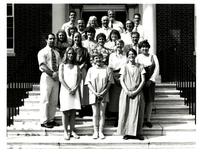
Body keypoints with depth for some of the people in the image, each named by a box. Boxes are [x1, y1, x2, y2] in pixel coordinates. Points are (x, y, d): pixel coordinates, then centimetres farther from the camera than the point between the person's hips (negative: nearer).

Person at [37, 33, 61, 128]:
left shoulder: (56, 53, 18)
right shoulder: (42, 52, -1)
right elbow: (43, 66, -12)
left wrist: (58, 73, -8)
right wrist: (52, 73, -20)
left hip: (55, 78, 6)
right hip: (46, 77, -6)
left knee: (54, 101, 6)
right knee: (45, 100, -5)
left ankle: (51, 119, 14)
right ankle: (44, 121, -1)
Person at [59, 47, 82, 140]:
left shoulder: (76, 66, 11)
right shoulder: (62, 65, 4)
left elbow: (79, 79, 6)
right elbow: (61, 79, -4)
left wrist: (74, 89, -9)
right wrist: (69, 89, -12)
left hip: (75, 91, 3)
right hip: (65, 90, -2)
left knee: (73, 112, 3)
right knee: (66, 112, -2)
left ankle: (72, 131, 8)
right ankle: (65, 132, 2)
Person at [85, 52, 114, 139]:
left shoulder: (107, 69, 1)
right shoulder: (91, 70, 3)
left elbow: (109, 82, 0)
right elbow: (88, 83, -1)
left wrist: (104, 92, -11)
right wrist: (95, 92, -11)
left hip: (103, 95, 0)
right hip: (94, 94, 0)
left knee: (102, 113, 2)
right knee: (95, 114, 3)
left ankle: (101, 131, 8)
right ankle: (95, 131, 10)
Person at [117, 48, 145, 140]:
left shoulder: (140, 67, 7)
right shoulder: (124, 67, 6)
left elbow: (143, 80, 1)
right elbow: (121, 80, 0)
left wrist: (136, 91, -10)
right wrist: (127, 91, -13)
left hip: (137, 93, 0)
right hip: (126, 93, 0)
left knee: (137, 113, -1)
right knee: (126, 112, -3)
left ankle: (137, 133, 6)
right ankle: (127, 133, 3)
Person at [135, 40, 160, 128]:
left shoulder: (153, 56, 7)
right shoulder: (138, 57, 4)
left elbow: (157, 69, 1)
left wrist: (151, 80, -7)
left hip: (151, 81, 2)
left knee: (150, 101, 1)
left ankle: (148, 119, 8)